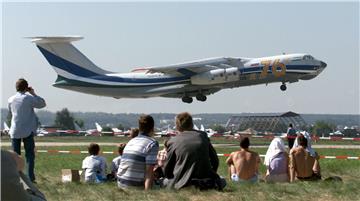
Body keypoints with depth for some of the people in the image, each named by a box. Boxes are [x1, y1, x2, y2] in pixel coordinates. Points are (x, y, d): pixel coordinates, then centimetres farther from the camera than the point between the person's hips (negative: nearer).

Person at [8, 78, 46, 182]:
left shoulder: (11, 99, 2)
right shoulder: (29, 98, -9)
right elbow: (42, 104, 0)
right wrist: (33, 93, 6)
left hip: (15, 131, 3)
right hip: (27, 131, -3)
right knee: (29, 155, 3)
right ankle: (30, 177, -4)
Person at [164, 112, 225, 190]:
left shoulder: (173, 141, 0)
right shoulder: (203, 135, 7)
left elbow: (167, 171, 6)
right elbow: (215, 160, 11)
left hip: (183, 182, -3)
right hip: (205, 177, 3)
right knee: (222, 182, 31)